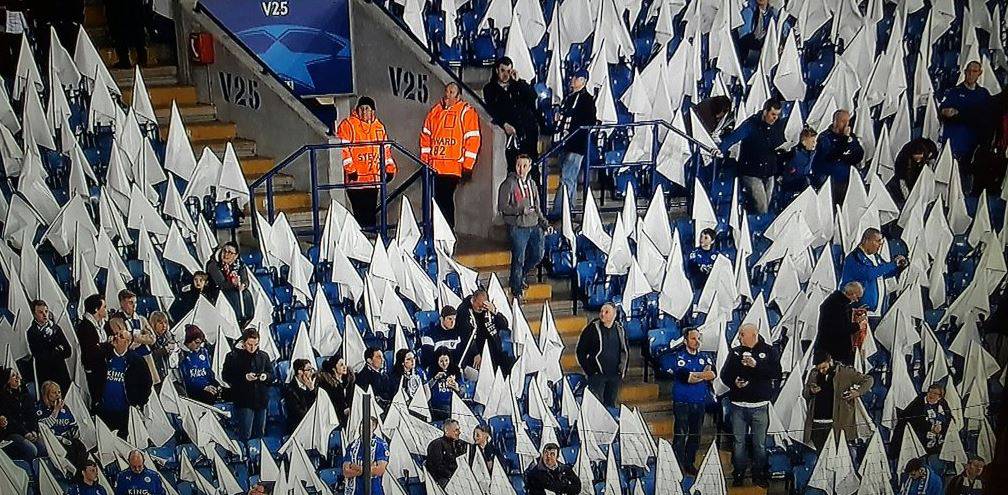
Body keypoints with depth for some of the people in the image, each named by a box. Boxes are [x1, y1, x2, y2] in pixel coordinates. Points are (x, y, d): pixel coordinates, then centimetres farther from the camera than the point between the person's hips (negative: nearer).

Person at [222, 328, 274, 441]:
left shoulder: (263, 356, 10)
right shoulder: (233, 356, -4)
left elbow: (272, 374, 16)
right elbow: (226, 376, -8)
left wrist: (266, 376, -8)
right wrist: (244, 377, -20)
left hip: (261, 400, 5)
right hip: (243, 401, -5)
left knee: (259, 434, 13)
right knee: (245, 435, -7)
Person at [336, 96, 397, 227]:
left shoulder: (379, 127, 15)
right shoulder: (347, 125, -3)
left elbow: (386, 149, 22)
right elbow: (342, 149, -8)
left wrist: (390, 168, 17)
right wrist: (350, 169, -15)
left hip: (374, 178, 5)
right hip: (356, 178, -5)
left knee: (371, 211, 9)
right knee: (360, 212, -8)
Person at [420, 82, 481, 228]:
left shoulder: (466, 112, -2)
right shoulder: (435, 110, 14)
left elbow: (473, 140, -6)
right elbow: (425, 136, 20)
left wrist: (467, 165, -10)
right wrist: (424, 159, 15)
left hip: (453, 166, -5)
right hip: (434, 165, 5)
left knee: (445, 199, -7)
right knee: (437, 198, 6)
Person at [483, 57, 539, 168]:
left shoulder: (519, 85, 18)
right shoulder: (490, 88, 12)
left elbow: (533, 97, 1)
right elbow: (491, 110, 0)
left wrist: (518, 81, -4)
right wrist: (504, 124, -14)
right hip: (510, 130, -2)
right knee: (512, 164, -13)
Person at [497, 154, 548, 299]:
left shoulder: (532, 184, 15)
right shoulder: (509, 184, -6)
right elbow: (502, 207, -11)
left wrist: (544, 222, 13)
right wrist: (520, 210, -23)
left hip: (534, 226, 6)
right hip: (518, 227, -6)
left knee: (538, 255, 7)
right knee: (518, 259, -3)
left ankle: (521, 276, 32)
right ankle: (516, 290, 11)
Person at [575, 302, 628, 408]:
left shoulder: (619, 329, 8)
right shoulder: (593, 328, -4)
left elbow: (625, 351, 21)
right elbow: (581, 351, -1)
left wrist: (623, 370, 13)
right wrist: (589, 370, -6)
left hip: (615, 375, 4)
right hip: (597, 374, -4)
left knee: (611, 405, 11)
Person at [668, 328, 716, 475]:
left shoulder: (705, 357, 12)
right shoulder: (678, 356, -2)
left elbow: (713, 373, -6)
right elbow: (683, 375, -18)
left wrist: (693, 377, -19)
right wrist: (703, 375, -14)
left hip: (699, 402, 5)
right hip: (682, 401, -5)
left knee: (695, 435, 10)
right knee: (681, 434, -8)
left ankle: (690, 464, 20)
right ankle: (678, 466, -4)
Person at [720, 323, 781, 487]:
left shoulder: (768, 351, 2)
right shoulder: (735, 352, 9)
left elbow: (776, 373, -9)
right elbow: (724, 374, 8)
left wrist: (756, 365, -20)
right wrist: (733, 382, -13)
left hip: (759, 406, -2)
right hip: (738, 405, 2)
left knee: (760, 443, 2)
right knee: (739, 442, 5)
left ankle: (759, 475, 12)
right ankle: (738, 474, 14)